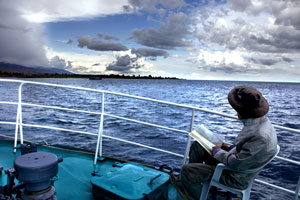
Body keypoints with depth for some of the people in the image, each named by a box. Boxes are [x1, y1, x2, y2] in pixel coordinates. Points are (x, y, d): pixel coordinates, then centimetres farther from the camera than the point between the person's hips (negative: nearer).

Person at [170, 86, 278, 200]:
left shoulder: (261, 137, -35)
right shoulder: (259, 120, -5)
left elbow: (237, 164, -30)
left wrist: (218, 152, -15)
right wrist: (230, 147, 2)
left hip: (237, 177, -9)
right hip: (236, 160, 10)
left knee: (187, 170, -12)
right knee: (197, 146, 12)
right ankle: (188, 180, 27)